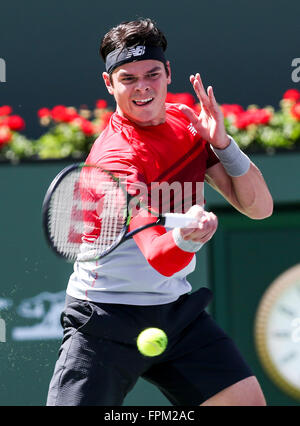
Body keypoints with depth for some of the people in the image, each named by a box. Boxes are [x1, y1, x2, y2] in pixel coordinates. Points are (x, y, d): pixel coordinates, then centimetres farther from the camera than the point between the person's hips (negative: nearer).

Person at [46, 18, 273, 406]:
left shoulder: (185, 121, 0)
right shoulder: (117, 157, -23)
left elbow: (258, 207, 0)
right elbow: (161, 258, -34)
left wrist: (221, 142, -16)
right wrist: (186, 237, -58)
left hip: (176, 308, 7)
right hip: (106, 316, -6)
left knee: (247, 400, -5)